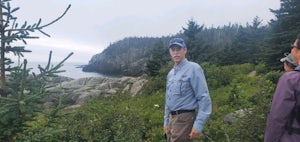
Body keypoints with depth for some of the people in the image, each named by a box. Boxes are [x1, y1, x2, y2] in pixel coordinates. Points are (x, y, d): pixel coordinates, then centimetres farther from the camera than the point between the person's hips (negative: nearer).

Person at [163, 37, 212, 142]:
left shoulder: (193, 68, -10)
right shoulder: (170, 73, 13)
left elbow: (204, 98, -16)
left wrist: (198, 125, -21)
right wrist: (166, 121, 17)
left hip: (184, 118, -8)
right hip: (172, 118, 8)